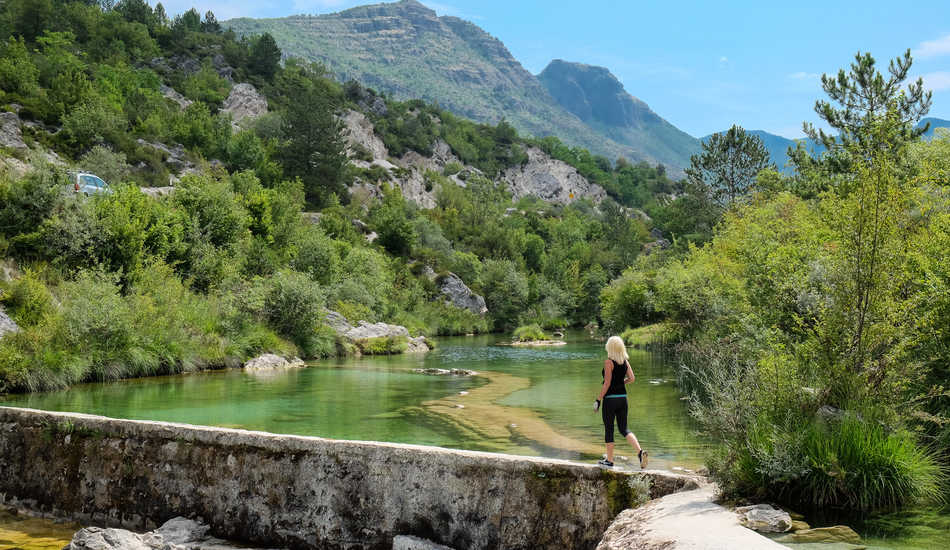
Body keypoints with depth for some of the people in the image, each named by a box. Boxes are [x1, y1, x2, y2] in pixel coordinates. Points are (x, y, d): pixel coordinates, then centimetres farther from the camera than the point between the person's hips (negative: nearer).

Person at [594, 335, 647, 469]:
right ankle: (640, 451, -7)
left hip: (610, 399, -6)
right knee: (623, 428, 12)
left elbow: (607, 383, -16)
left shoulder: (609, 361, -14)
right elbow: (632, 378, 1)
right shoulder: (625, 361, 5)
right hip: (622, 398, 6)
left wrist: (598, 399, -11)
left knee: (608, 429, 6)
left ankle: (609, 460, 13)